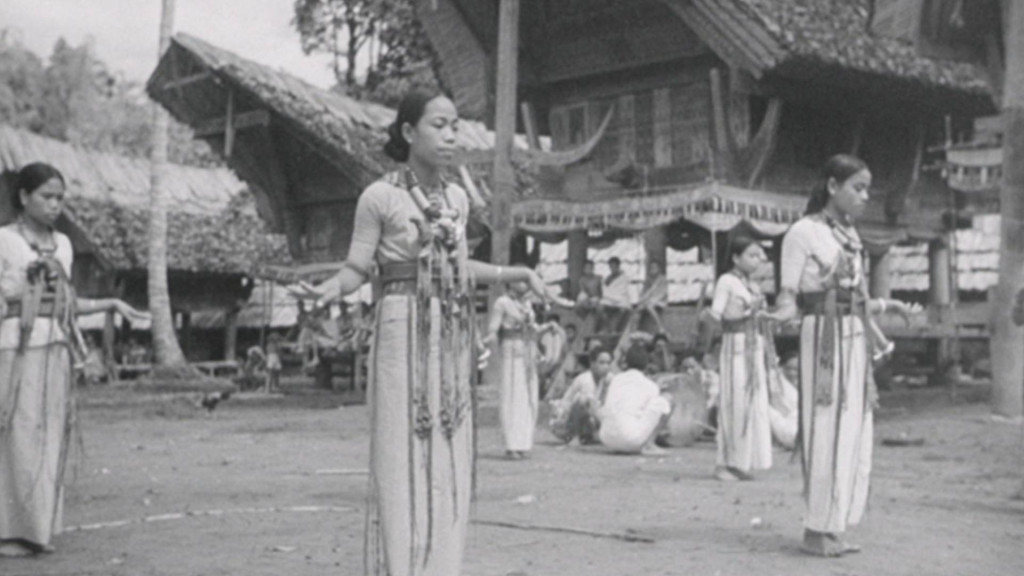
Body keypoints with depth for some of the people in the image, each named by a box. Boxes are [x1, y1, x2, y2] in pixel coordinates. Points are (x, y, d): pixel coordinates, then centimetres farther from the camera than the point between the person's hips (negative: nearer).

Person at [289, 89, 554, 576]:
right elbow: (356, 269, -5)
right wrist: (328, 290, -25)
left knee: (448, 463, 8)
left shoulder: (457, 199, 10)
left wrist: (520, 273, 20)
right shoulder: (380, 196, -6)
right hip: (404, 333, -6)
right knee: (400, 460, -5)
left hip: (453, 339, 6)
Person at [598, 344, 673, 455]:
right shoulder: (652, 386, 11)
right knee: (667, 399, 11)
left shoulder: (615, 379, 20)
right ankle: (648, 445, 1)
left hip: (609, 440, 5)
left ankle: (621, 447, 17)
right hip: (631, 436, -5)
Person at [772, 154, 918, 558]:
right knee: (825, 433, -6)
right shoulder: (804, 232, -6)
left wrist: (887, 305, 25)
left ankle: (833, 527, 17)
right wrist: (779, 315, -30)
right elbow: (789, 298, -10)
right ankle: (817, 530, 3)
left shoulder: (850, 235, 14)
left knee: (853, 435, 9)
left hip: (855, 341, 8)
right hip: (824, 339, -8)